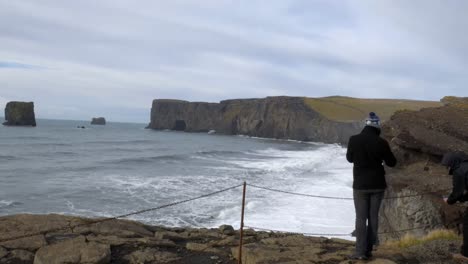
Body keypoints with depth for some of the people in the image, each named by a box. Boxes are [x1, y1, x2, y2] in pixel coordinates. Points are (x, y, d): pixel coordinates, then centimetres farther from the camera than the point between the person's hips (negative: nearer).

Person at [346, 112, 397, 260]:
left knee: (361, 218, 3)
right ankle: (369, 250, 12)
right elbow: (392, 163, 3)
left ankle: (360, 251, 1)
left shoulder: (354, 140, -10)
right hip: (377, 185, 1)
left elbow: (350, 158, 8)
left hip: (360, 185, -1)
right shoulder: (381, 142, -9)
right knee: (373, 217, 10)